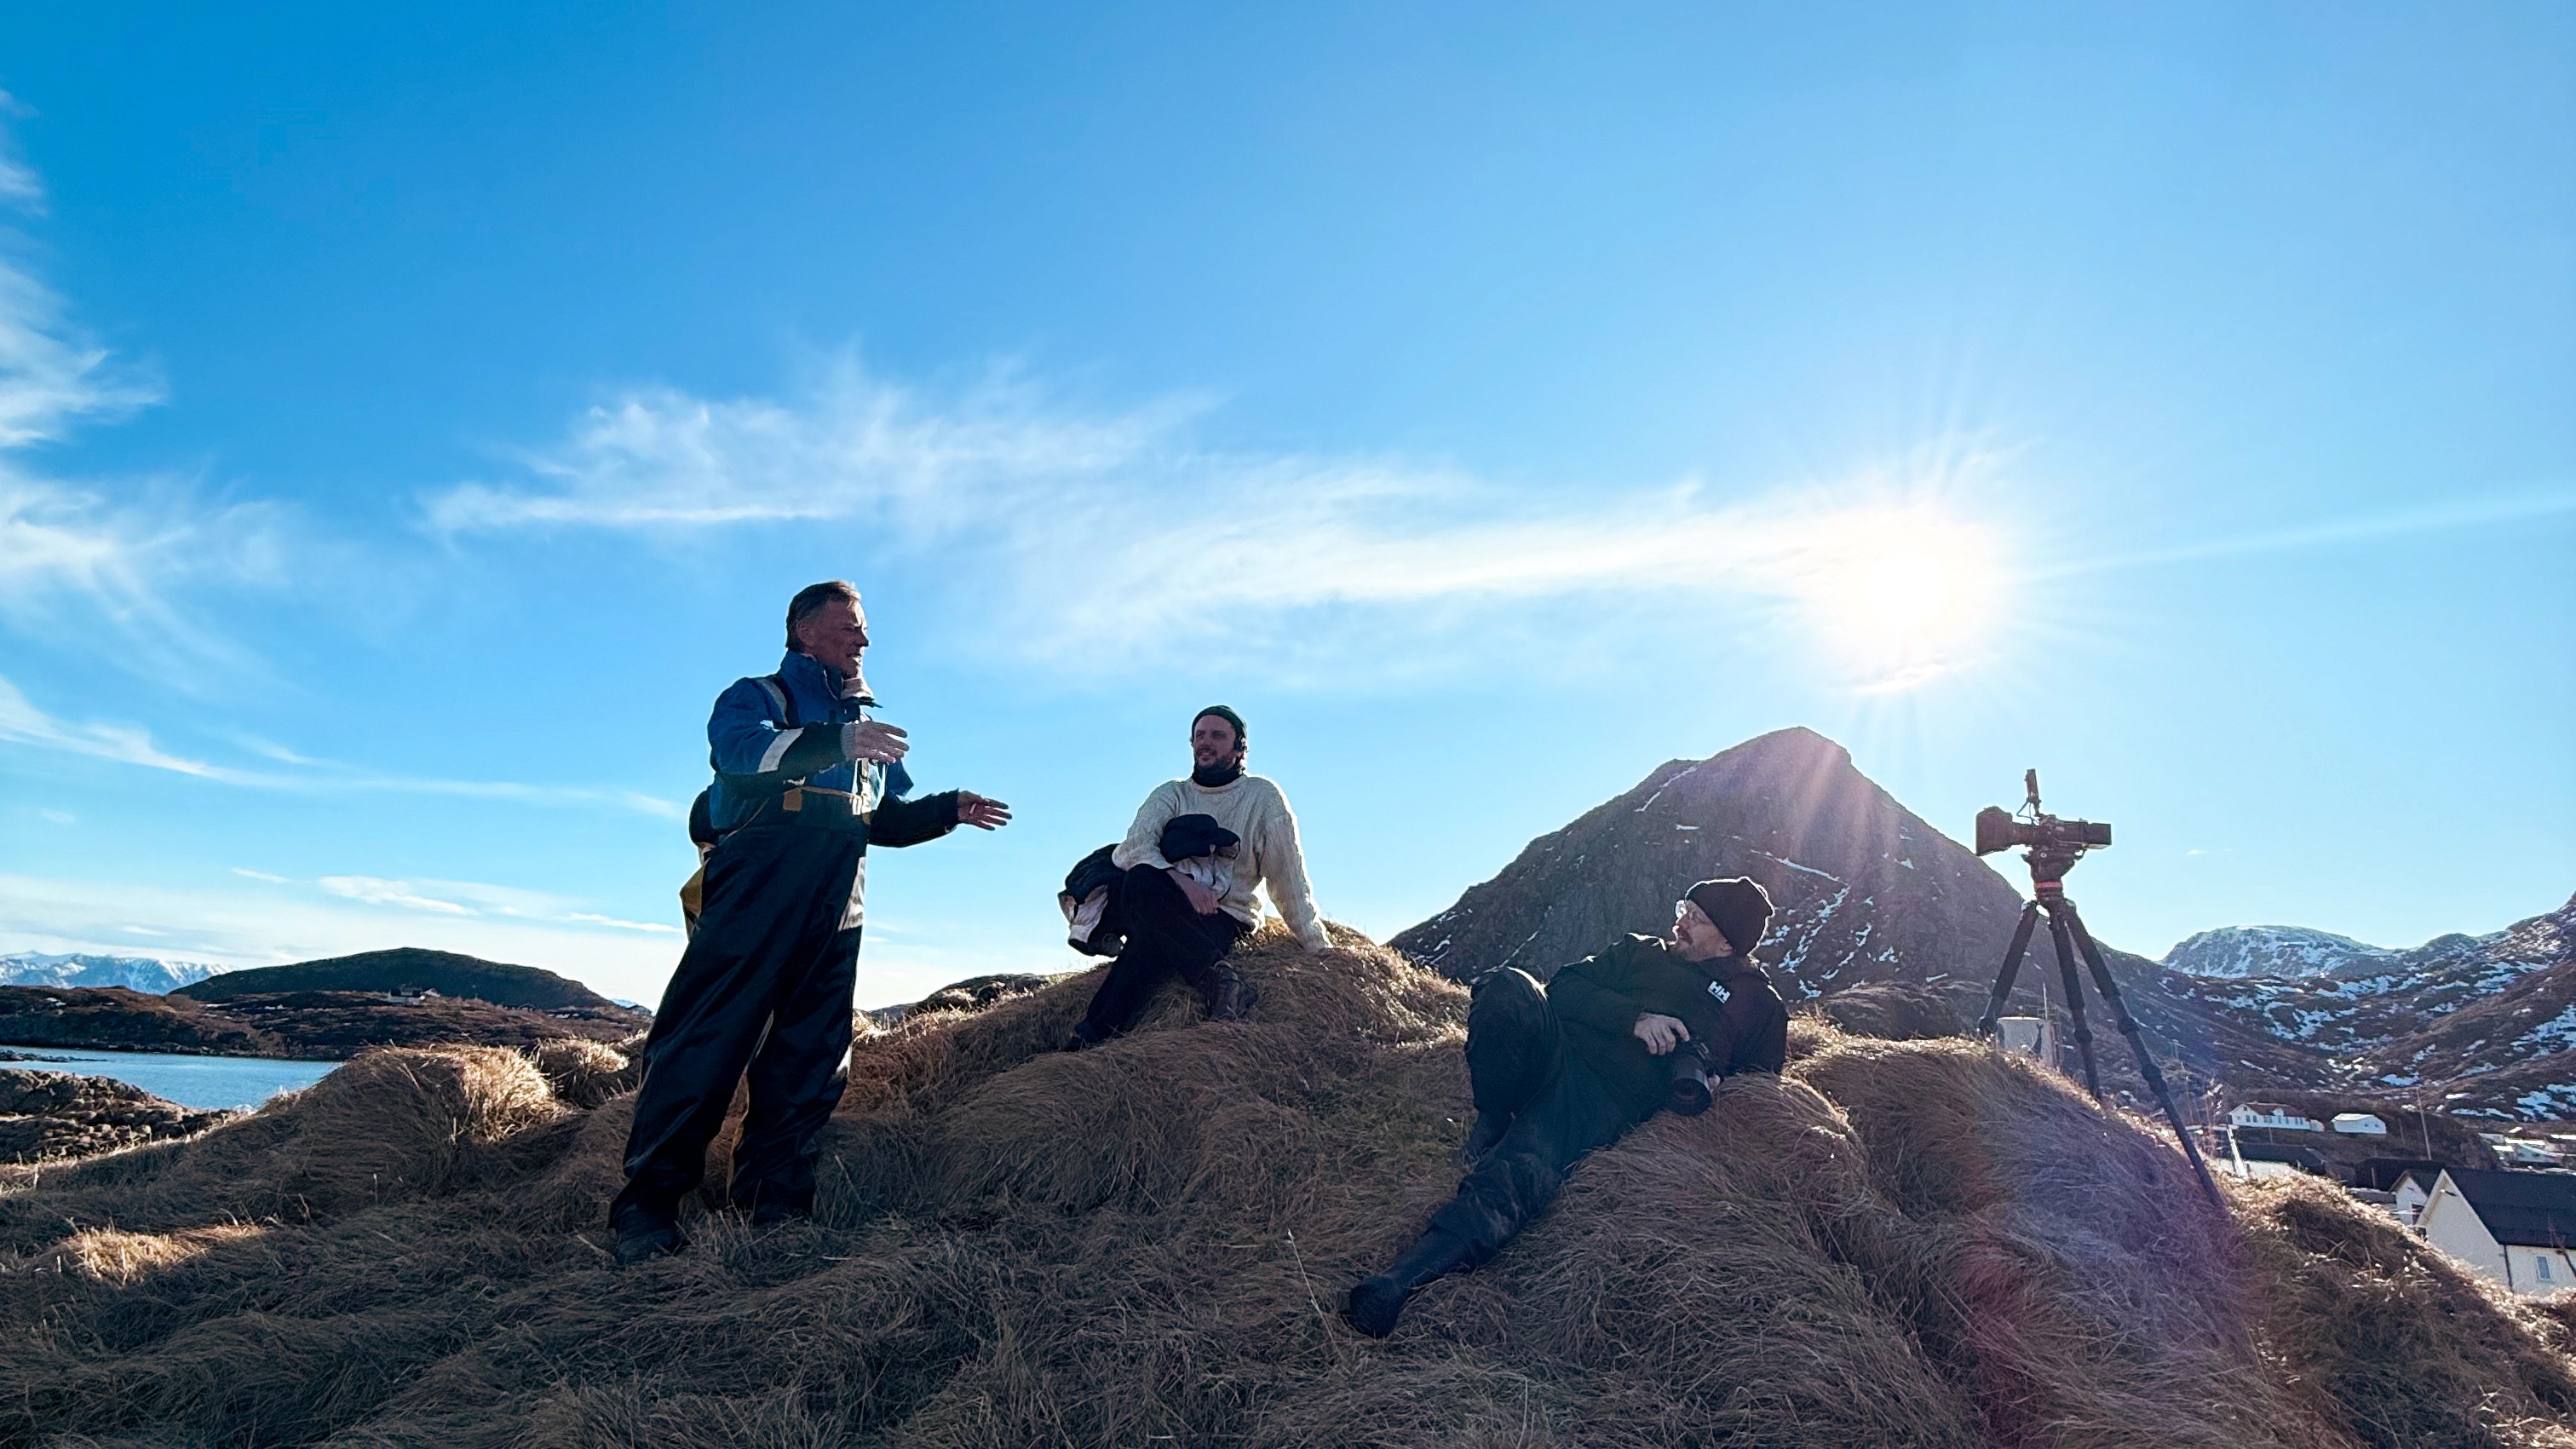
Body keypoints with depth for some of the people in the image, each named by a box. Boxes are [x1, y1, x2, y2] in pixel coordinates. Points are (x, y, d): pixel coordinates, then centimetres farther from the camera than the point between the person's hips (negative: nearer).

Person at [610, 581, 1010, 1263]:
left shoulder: (866, 727, 27)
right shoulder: (757, 696, 7)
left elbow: (883, 819, 30)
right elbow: (742, 749, -17)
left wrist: (950, 811, 14)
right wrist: (836, 741, -32)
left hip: (836, 906, 6)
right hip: (759, 889, -6)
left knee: (811, 1054, 3)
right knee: (710, 1035, -10)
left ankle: (772, 1205, 8)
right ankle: (648, 1199, -3)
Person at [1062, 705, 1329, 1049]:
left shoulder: (1263, 796, 9)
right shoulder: (1171, 795, 14)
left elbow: (1289, 878, 5)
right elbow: (1133, 848, -5)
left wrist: (1322, 950, 0)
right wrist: (1178, 879, -26)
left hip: (1226, 920, -2)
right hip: (1169, 912, 3)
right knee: (1140, 881, -34)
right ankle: (1219, 978, -38)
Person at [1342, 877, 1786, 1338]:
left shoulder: (1759, 1004, 20)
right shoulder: (1639, 951, 25)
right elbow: (1564, 987, 11)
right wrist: (1635, 1017, -6)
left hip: (1611, 1097, -3)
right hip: (1554, 1052, 3)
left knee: (1519, 1174, -33)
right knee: (1507, 987, -31)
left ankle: (1402, 1282, -47)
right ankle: (1491, 1122, -14)